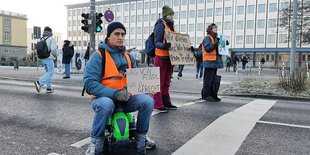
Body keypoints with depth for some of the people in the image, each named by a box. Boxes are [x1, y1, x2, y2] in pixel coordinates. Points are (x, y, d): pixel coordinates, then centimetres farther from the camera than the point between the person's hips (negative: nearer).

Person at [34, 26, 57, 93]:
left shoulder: (41, 39, 11)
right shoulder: (52, 39, -8)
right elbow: (53, 49, -19)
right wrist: (55, 55, -2)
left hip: (42, 58, 8)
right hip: (49, 58, -7)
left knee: (48, 72, 15)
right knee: (50, 73, -5)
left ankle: (49, 88, 13)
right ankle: (39, 83, -21)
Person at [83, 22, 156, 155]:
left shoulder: (128, 56, 11)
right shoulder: (98, 56, -8)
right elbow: (90, 83, -17)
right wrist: (115, 94, -26)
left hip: (126, 98, 5)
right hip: (104, 97, -4)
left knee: (148, 100, -17)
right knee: (106, 104, -38)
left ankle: (140, 137, 5)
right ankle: (96, 142, -12)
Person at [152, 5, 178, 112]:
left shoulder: (172, 26, 18)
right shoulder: (160, 25, -8)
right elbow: (157, 43, -14)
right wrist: (163, 45, -34)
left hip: (169, 57, 9)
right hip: (161, 57, -9)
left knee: (166, 82, 14)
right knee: (159, 81, -5)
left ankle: (166, 102, 23)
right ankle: (157, 104, 0)